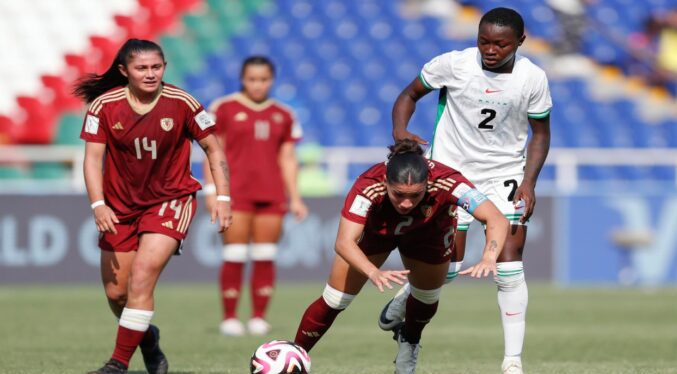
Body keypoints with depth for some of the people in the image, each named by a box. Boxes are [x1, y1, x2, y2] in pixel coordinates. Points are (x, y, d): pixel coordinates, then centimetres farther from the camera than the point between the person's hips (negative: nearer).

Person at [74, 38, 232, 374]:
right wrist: (98, 204, -22)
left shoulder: (182, 104, -12)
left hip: (171, 200, -3)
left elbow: (213, 149, -3)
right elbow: (93, 157, -9)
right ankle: (147, 338, 37)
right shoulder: (104, 106, -10)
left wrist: (223, 197, -11)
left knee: (141, 276, -21)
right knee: (115, 293, 5)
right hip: (120, 205, 3)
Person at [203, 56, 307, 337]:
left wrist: (295, 198, 10)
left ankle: (259, 318, 6)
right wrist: (212, 190, -6)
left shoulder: (283, 116, 12)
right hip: (235, 192, -3)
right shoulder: (223, 109, 2)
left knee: (265, 258, 1)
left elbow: (288, 160, 14)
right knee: (234, 256, -7)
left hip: (271, 194, 3)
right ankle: (229, 318, -1)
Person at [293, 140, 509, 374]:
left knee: (427, 297, 6)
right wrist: (374, 273, -70)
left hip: (428, 232, 1)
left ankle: (409, 342, 40)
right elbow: (344, 242, -51)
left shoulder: (446, 182, -43)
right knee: (334, 301, -3)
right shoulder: (368, 187, -44)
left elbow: (497, 220, -47)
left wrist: (489, 259, -67)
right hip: (375, 229, -1)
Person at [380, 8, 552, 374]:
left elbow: (540, 132, 2)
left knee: (510, 270, -9)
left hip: (506, 176, 1)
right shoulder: (453, 64, -15)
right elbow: (411, 93, -1)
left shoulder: (533, 78, -10)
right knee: (447, 268, 0)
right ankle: (409, 292, 35)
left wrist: (528, 182, -10)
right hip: (453, 172, -1)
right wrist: (400, 131, -20)